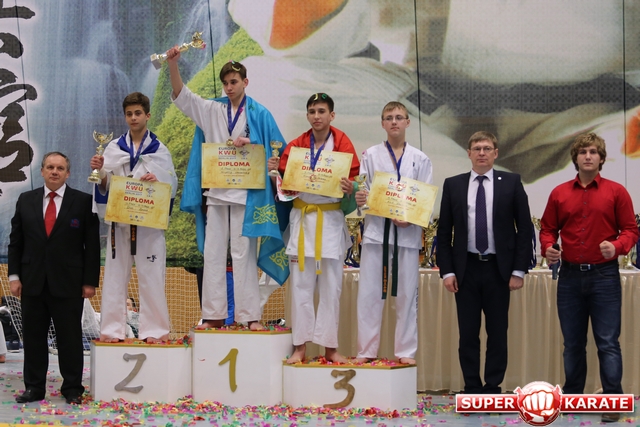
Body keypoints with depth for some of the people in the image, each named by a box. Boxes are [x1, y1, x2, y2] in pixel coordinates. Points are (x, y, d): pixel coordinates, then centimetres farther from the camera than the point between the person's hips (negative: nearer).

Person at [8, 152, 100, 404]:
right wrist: (14, 275, 1)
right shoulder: (26, 201, 9)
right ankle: (34, 388, 15)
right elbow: (15, 241, 10)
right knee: (33, 336, 7)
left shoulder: (83, 202, 0)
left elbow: (92, 244, -2)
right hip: (32, 282, 3)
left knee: (70, 337, 2)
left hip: (68, 284, -3)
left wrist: (90, 281, -6)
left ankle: (72, 388, 11)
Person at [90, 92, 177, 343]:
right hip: (119, 220, 2)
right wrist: (99, 172, -12)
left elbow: (172, 187, 3)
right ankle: (113, 329, 9)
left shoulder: (159, 150, 3)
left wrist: (157, 181, -17)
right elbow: (105, 187, 7)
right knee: (115, 275, 4)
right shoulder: (114, 148, 7)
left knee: (151, 276, 0)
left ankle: (154, 329, 6)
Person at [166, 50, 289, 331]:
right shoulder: (212, 110, 11)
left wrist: (250, 145, -14)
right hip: (216, 192, 4)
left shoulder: (259, 114, 2)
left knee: (243, 254, -4)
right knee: (212, 253, 4)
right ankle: (214, 315, 8)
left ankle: (250, 315, 1)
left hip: (246, 194, -4)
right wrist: (173, 64, -12)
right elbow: (181, 95, 2)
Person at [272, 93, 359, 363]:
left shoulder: (342, 143, -1)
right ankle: (300, 346, 8)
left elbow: (354, 180, -2)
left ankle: (330, 346, 11)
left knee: (331, 287, 3)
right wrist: (275, 173, -11)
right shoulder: (295, 145, 6)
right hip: (302, 218, 2)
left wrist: (350, 188, -23)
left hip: (331, 221, -2)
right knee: (301, 285, 2)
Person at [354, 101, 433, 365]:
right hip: (376, 229, 0)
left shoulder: (420, 159, 9)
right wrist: (359, 198, -18)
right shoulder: (371, 155, 9)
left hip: (408, 231, 0)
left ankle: (406, 351, 10)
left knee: (407, 293, 2)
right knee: (369, 293, -1)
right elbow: (362, 190, 5)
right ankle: (366, 350, 7)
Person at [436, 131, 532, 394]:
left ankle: (492, 390, 12)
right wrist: (446, 271, -2)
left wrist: (519, 270, -5)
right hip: (466, 269, 1)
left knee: (498, 332, 4)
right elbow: (444, 232, 6)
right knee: (468, 333, 4)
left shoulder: (511, 183, 2)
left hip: (498, 269, -1)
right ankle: (472, 390, 13)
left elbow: (524, 228, 1)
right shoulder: (453, 185, 5)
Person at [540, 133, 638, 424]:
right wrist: (547, 247, -7)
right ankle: (572, 397, 22)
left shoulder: (616, 192, 0)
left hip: (604, 276, -3)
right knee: (572, 342, 11)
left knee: (607, 342, -4)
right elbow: (548, 228, 13)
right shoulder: (559, 194, 7)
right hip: (570, 276, 3)